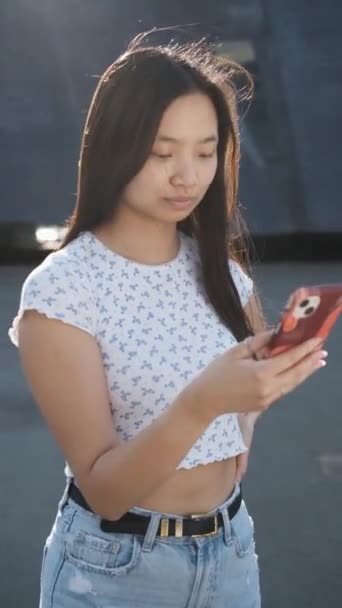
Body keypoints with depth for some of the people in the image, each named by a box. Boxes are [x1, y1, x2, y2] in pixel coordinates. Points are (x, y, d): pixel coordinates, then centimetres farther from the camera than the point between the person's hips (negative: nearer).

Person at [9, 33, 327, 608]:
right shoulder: (60, 290, -17)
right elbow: (103, 490, -21)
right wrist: (200, 404, -37)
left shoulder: (221, 267, -1)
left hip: (231, 551, 5)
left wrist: (241, 427, -1)